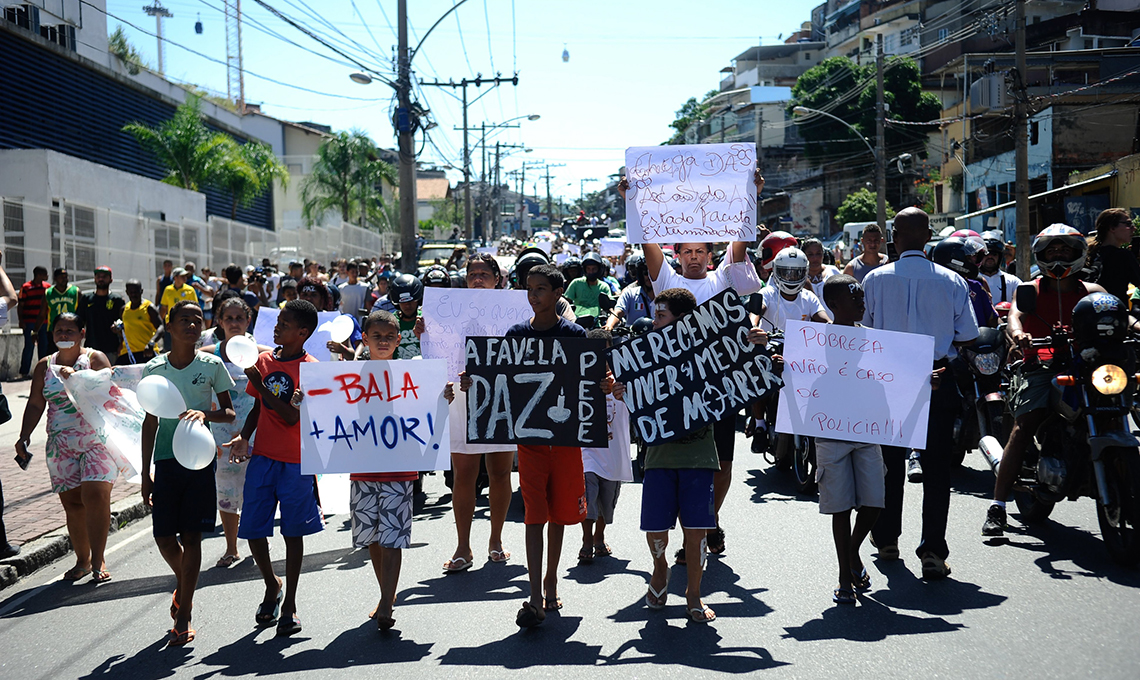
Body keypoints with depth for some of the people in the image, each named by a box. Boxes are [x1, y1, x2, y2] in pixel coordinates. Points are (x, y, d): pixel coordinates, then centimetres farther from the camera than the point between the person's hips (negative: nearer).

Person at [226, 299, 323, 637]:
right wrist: (244, 437, 0)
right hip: (262, 456, 5)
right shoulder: (265, 359, 7)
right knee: (252, 529, 3)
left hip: (295, 462, -4)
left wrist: (261, 385, -21)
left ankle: (289, 605, 18)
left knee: (293, 532, 6)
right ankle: (272, 587, 28)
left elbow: (292, 417, -18)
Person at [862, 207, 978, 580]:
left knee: (891, 461, 15)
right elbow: (968, 337, -1)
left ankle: (886, 538, 28)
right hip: (938, 380, -1)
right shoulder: (952, 281, -4)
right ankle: (933, 550, -5)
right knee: (936, 468, 2)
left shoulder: (874, 279, -5)